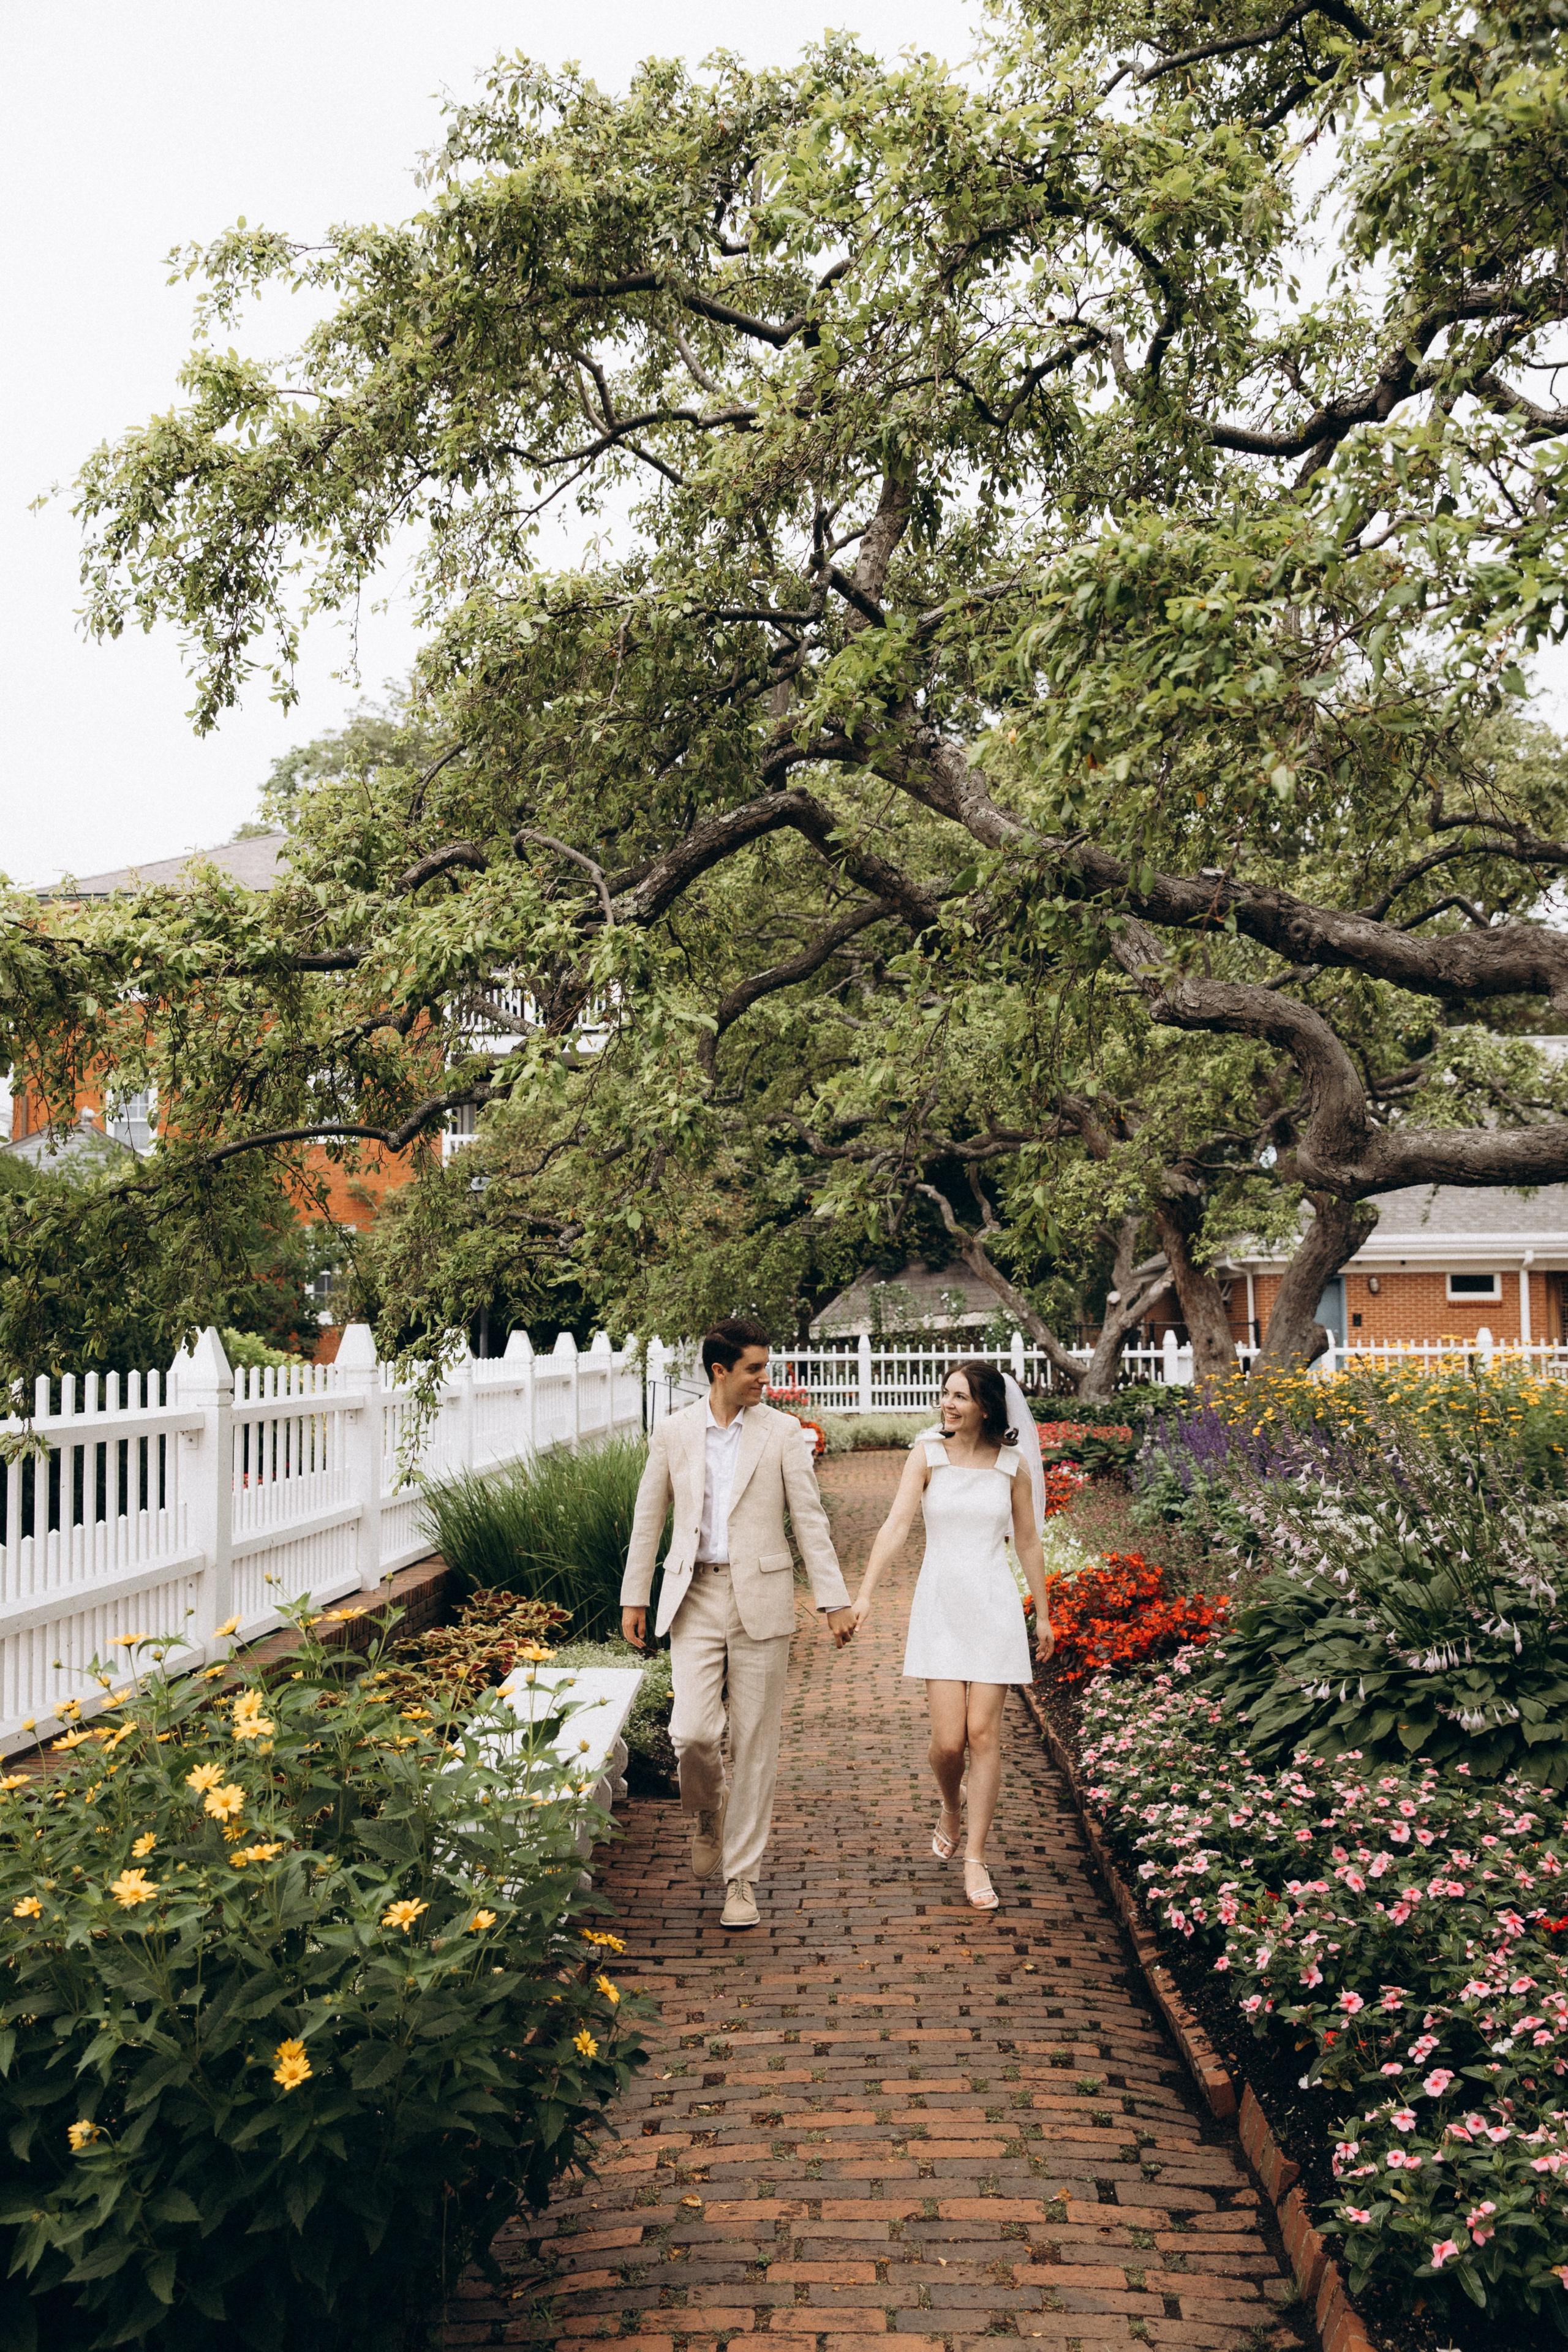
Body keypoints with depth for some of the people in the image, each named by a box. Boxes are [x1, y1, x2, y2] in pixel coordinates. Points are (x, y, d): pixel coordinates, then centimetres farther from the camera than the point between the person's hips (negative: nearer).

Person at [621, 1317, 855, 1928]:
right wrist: (633, 1597, 12)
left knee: (755, 1743, 3)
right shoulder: (673, 1432, 4)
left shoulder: (782, 1431, 0)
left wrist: (834, 1601, -3)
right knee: (692, 1732, -12)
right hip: (695, 1597, 0)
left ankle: (741, 1877, 15)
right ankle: (707, 1811, 22)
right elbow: (648, 1518, 12)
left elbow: (809, 1518, 1)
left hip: (761, 1599, 0)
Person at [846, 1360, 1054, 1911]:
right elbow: (897, 1522, -11)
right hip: (939, 1603, 0)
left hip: (994, 1606, 0)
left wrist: (1043, 1614, 14)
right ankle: (951, 1809, 31)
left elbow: (1027, 1542, 10)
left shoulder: (1013, 1465, 1)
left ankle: (975, 1860, 8)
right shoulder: (927, 1454, -2)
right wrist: (864, 1593, -21)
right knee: (948, 1739, -4)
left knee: (983, 1734, -3)